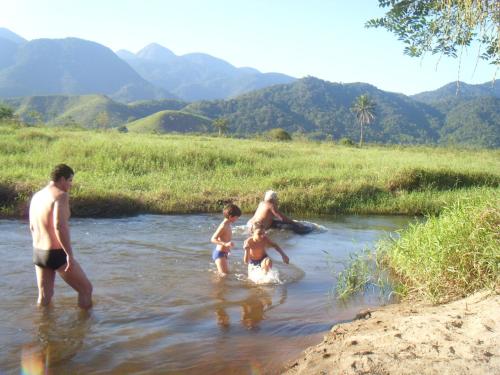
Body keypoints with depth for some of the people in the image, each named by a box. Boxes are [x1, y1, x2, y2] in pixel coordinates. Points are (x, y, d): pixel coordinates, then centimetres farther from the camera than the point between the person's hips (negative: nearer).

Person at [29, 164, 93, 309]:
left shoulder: (36, 196, 8)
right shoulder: (61, 195, -16)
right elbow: (60, 226, -29)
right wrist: (70, 254, -24)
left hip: (38, 253, 8)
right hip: (57, 254, -8)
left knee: (44, 297, 20)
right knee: (86, 289, 8)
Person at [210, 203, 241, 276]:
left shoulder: (228, 225, 8)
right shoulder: (223, 226, -20)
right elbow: (213, 239, -26)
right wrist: (225, 244, -37)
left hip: (223, 253, 10)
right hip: (219, 253, -10)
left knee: (226, 273, 20)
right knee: (225, 275, -15)